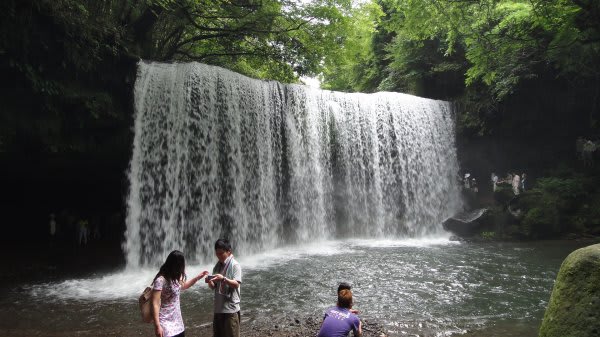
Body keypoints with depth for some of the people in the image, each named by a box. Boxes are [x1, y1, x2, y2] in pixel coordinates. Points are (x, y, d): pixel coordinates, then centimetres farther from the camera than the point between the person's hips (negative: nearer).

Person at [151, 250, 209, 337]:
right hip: (166, 325, -9)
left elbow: (182, 286, 29)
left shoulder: (174, 278, 7)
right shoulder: (161, 280, -19)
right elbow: (155, 304, -21)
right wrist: (157, 326, -23)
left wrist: (198, 277, 22)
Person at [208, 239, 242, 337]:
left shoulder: (235, 265, -8)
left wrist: (223, 279, -30)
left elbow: (236, 284, -16)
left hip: (231, 308, -7)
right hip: (218, 308, 7)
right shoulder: (217, 266, 11)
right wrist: (210, 282, -11)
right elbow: (213, 287, 11)